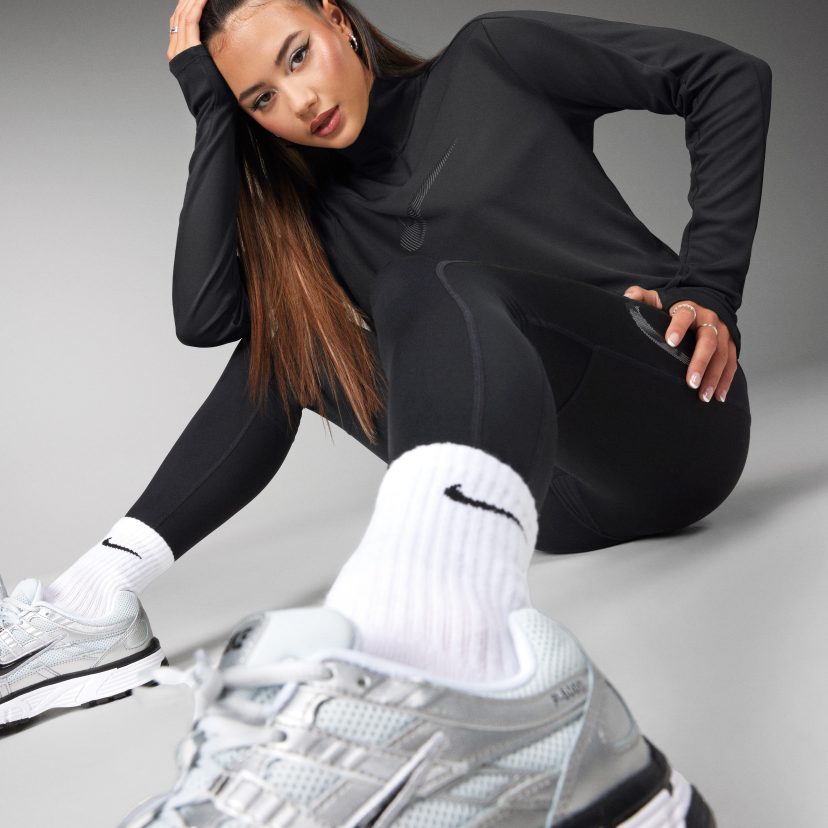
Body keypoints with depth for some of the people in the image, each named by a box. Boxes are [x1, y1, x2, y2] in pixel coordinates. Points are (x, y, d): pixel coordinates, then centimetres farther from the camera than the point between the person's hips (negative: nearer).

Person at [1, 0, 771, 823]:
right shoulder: (319, 208, 13)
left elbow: (727, 75, 2)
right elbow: (203, 315, -5)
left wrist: (707, 285, -7)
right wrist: (208, 102, -2)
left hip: (676, 414, -5)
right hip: (561, 496, 5)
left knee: (431, 290, -33)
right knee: (285, 345, 5)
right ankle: (104, 593, -10)